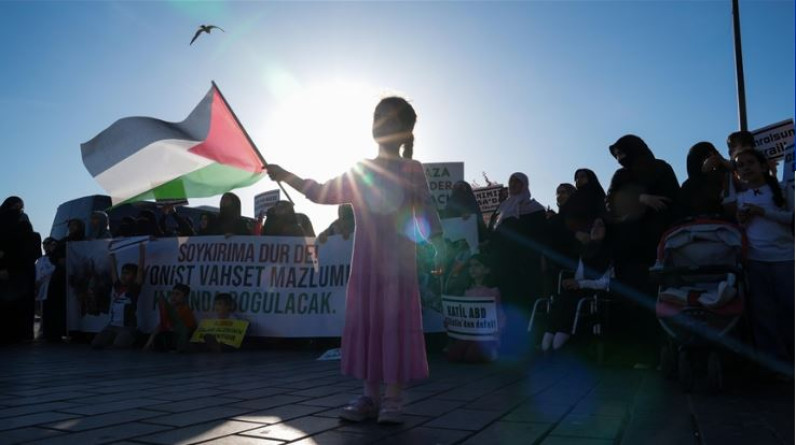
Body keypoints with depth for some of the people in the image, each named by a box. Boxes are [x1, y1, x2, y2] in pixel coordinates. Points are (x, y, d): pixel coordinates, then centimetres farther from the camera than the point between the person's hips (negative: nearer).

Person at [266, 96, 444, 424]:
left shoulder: (412, 171, 2)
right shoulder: (360, 171, 13)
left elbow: (426, 209, -7)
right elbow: (323, 194, 19)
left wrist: (437, 243, -20)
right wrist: (286, 176, 18)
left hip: (397, 261, -4)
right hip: (365, 261, 5)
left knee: (396, 324, -4)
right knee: (365, 323, 4)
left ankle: (392, 400, 2)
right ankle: (369, 396, 13)